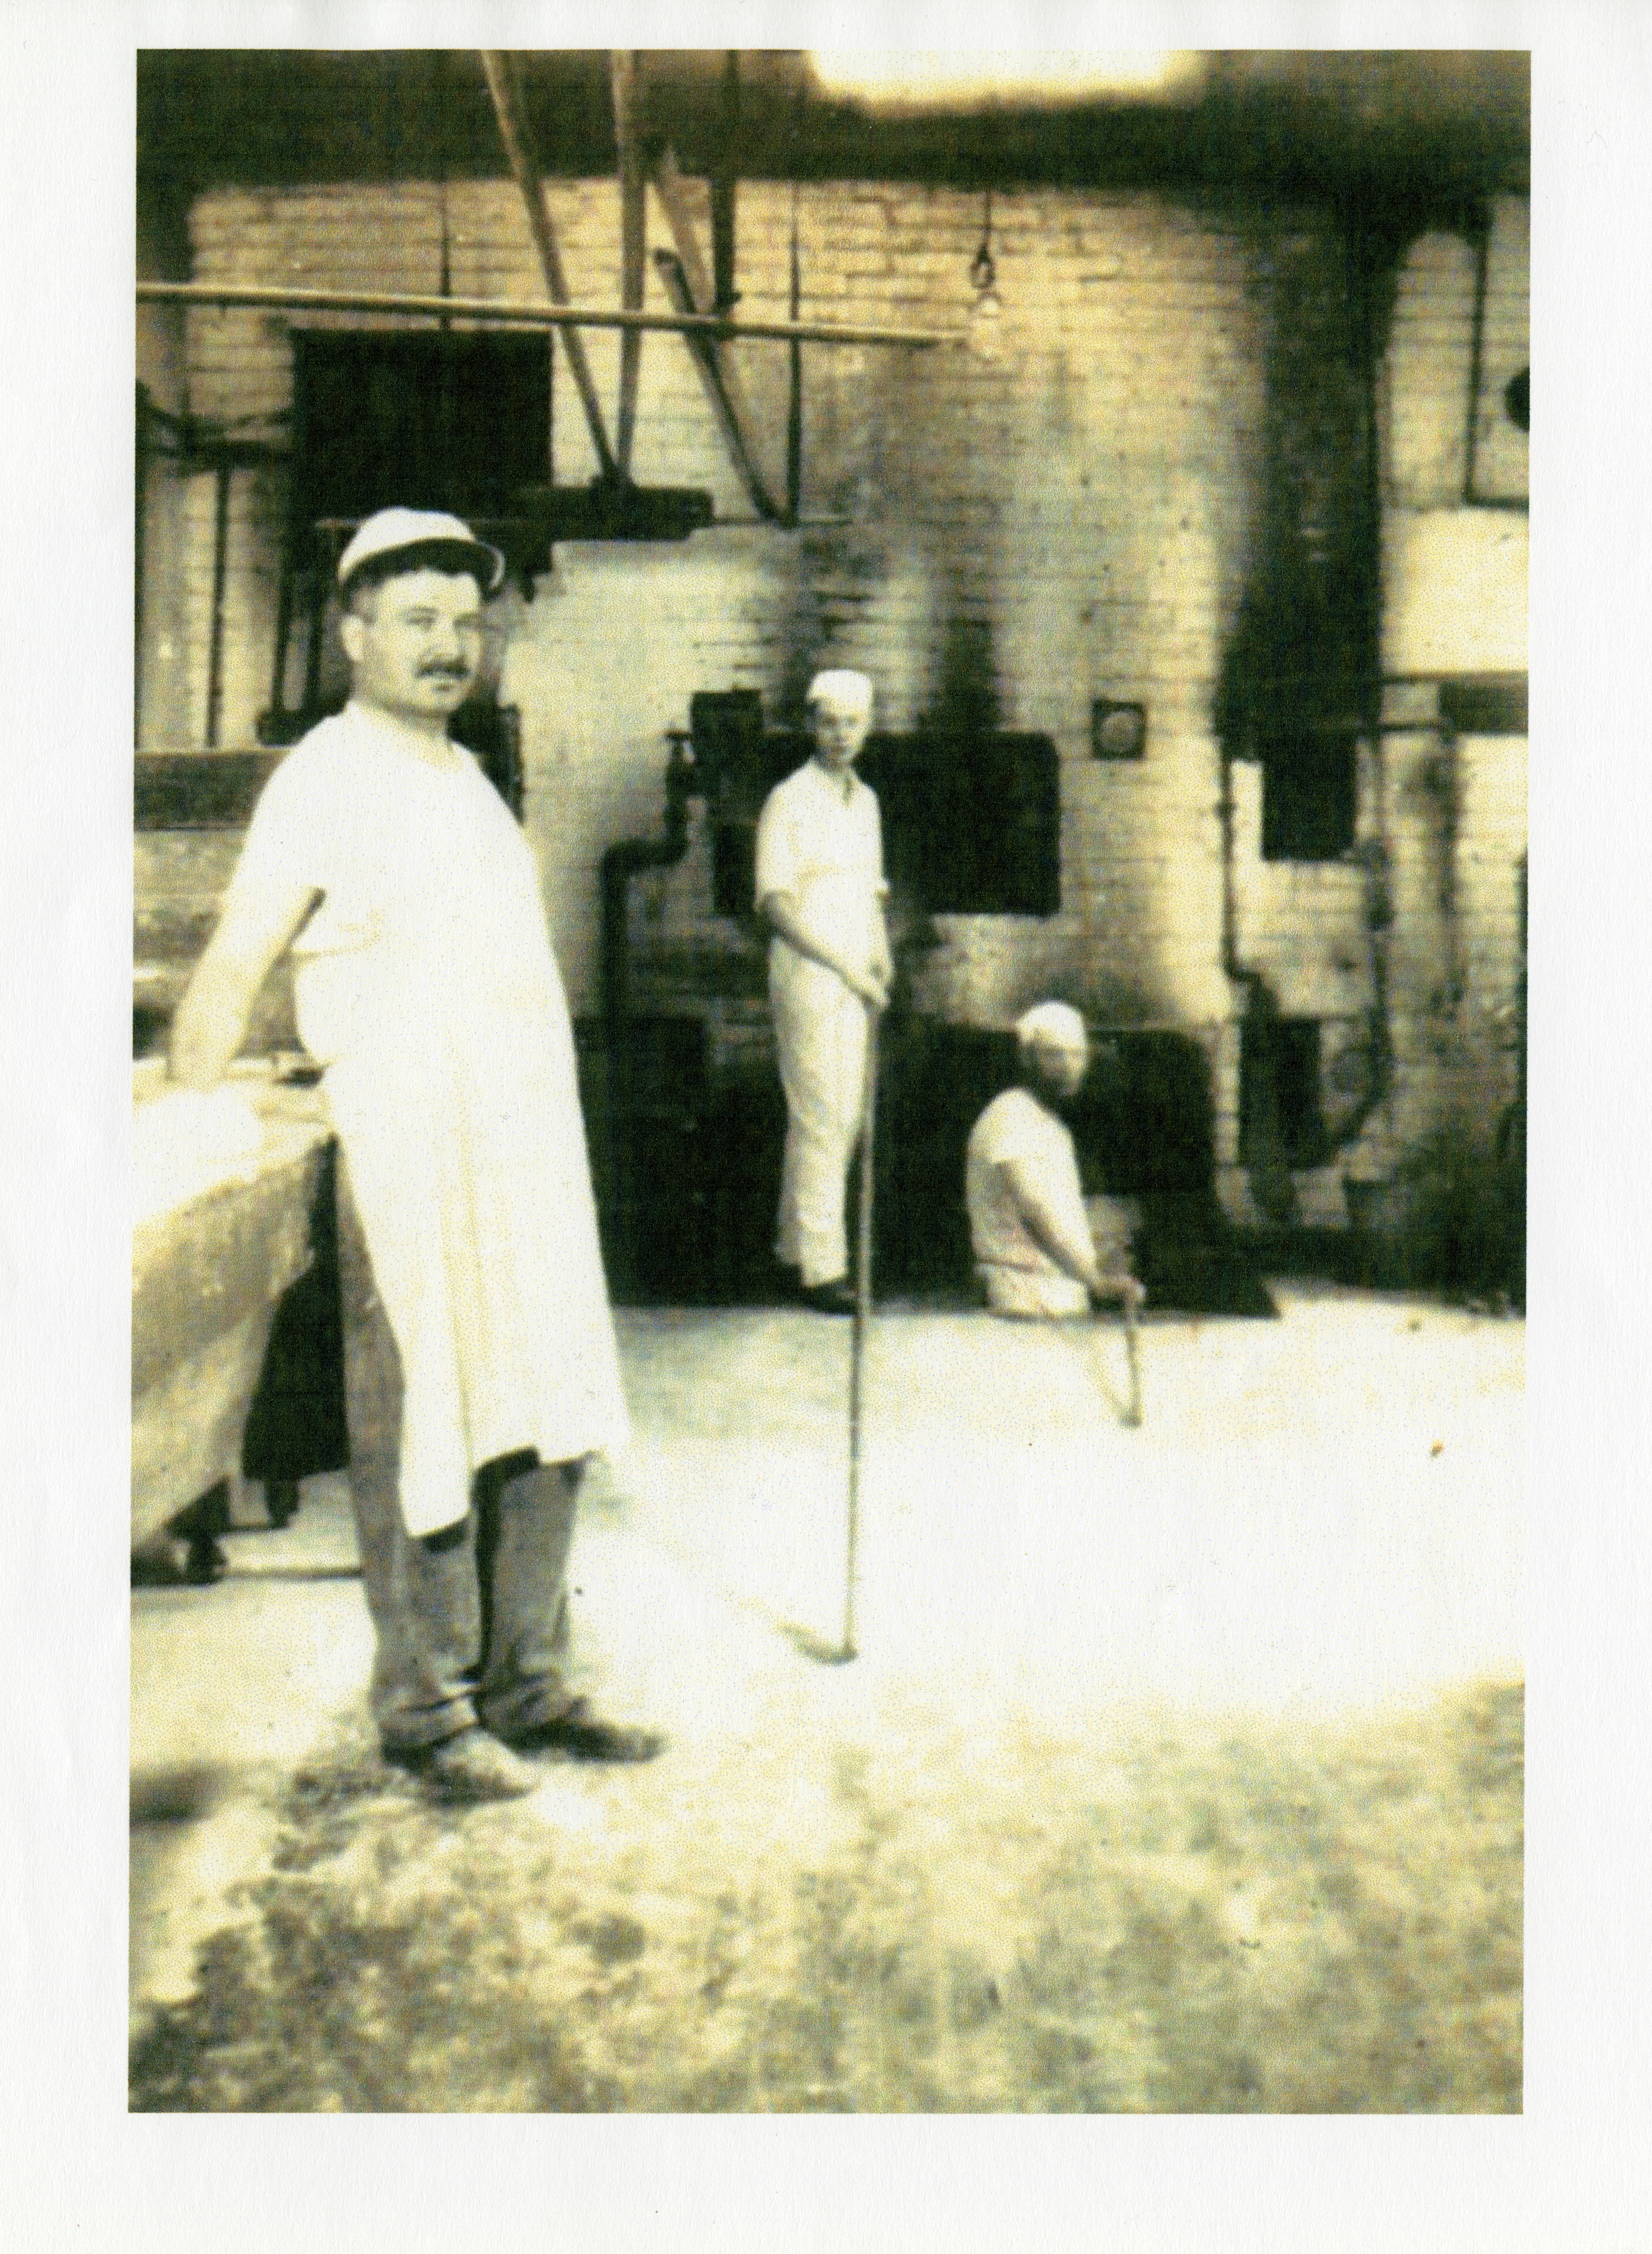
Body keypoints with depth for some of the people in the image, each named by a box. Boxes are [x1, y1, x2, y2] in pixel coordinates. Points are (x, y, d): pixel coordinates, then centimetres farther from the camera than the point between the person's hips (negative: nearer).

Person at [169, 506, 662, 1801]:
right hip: (408, 1171, -8)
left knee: (549, 1428, 10)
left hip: (532, 1159, 8)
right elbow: (228, 982, -9)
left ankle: (524, 1686, 24)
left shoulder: (466, 778, 17)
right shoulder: (326, 780, -6)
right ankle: (426, 1709, 17)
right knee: (426, 1448, 1)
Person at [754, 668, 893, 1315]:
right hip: (806, 976, -8)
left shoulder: (865, 800, 14)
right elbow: (776, 903, -14)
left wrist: (882, 955, 7)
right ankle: (820, 1267, -4)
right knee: (820, 1120, -9)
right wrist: (845, 965, -16)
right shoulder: (788, 802, -10)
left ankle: (795, 1243, 22)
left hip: (852, 983, 8)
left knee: (843, 1117, 10)